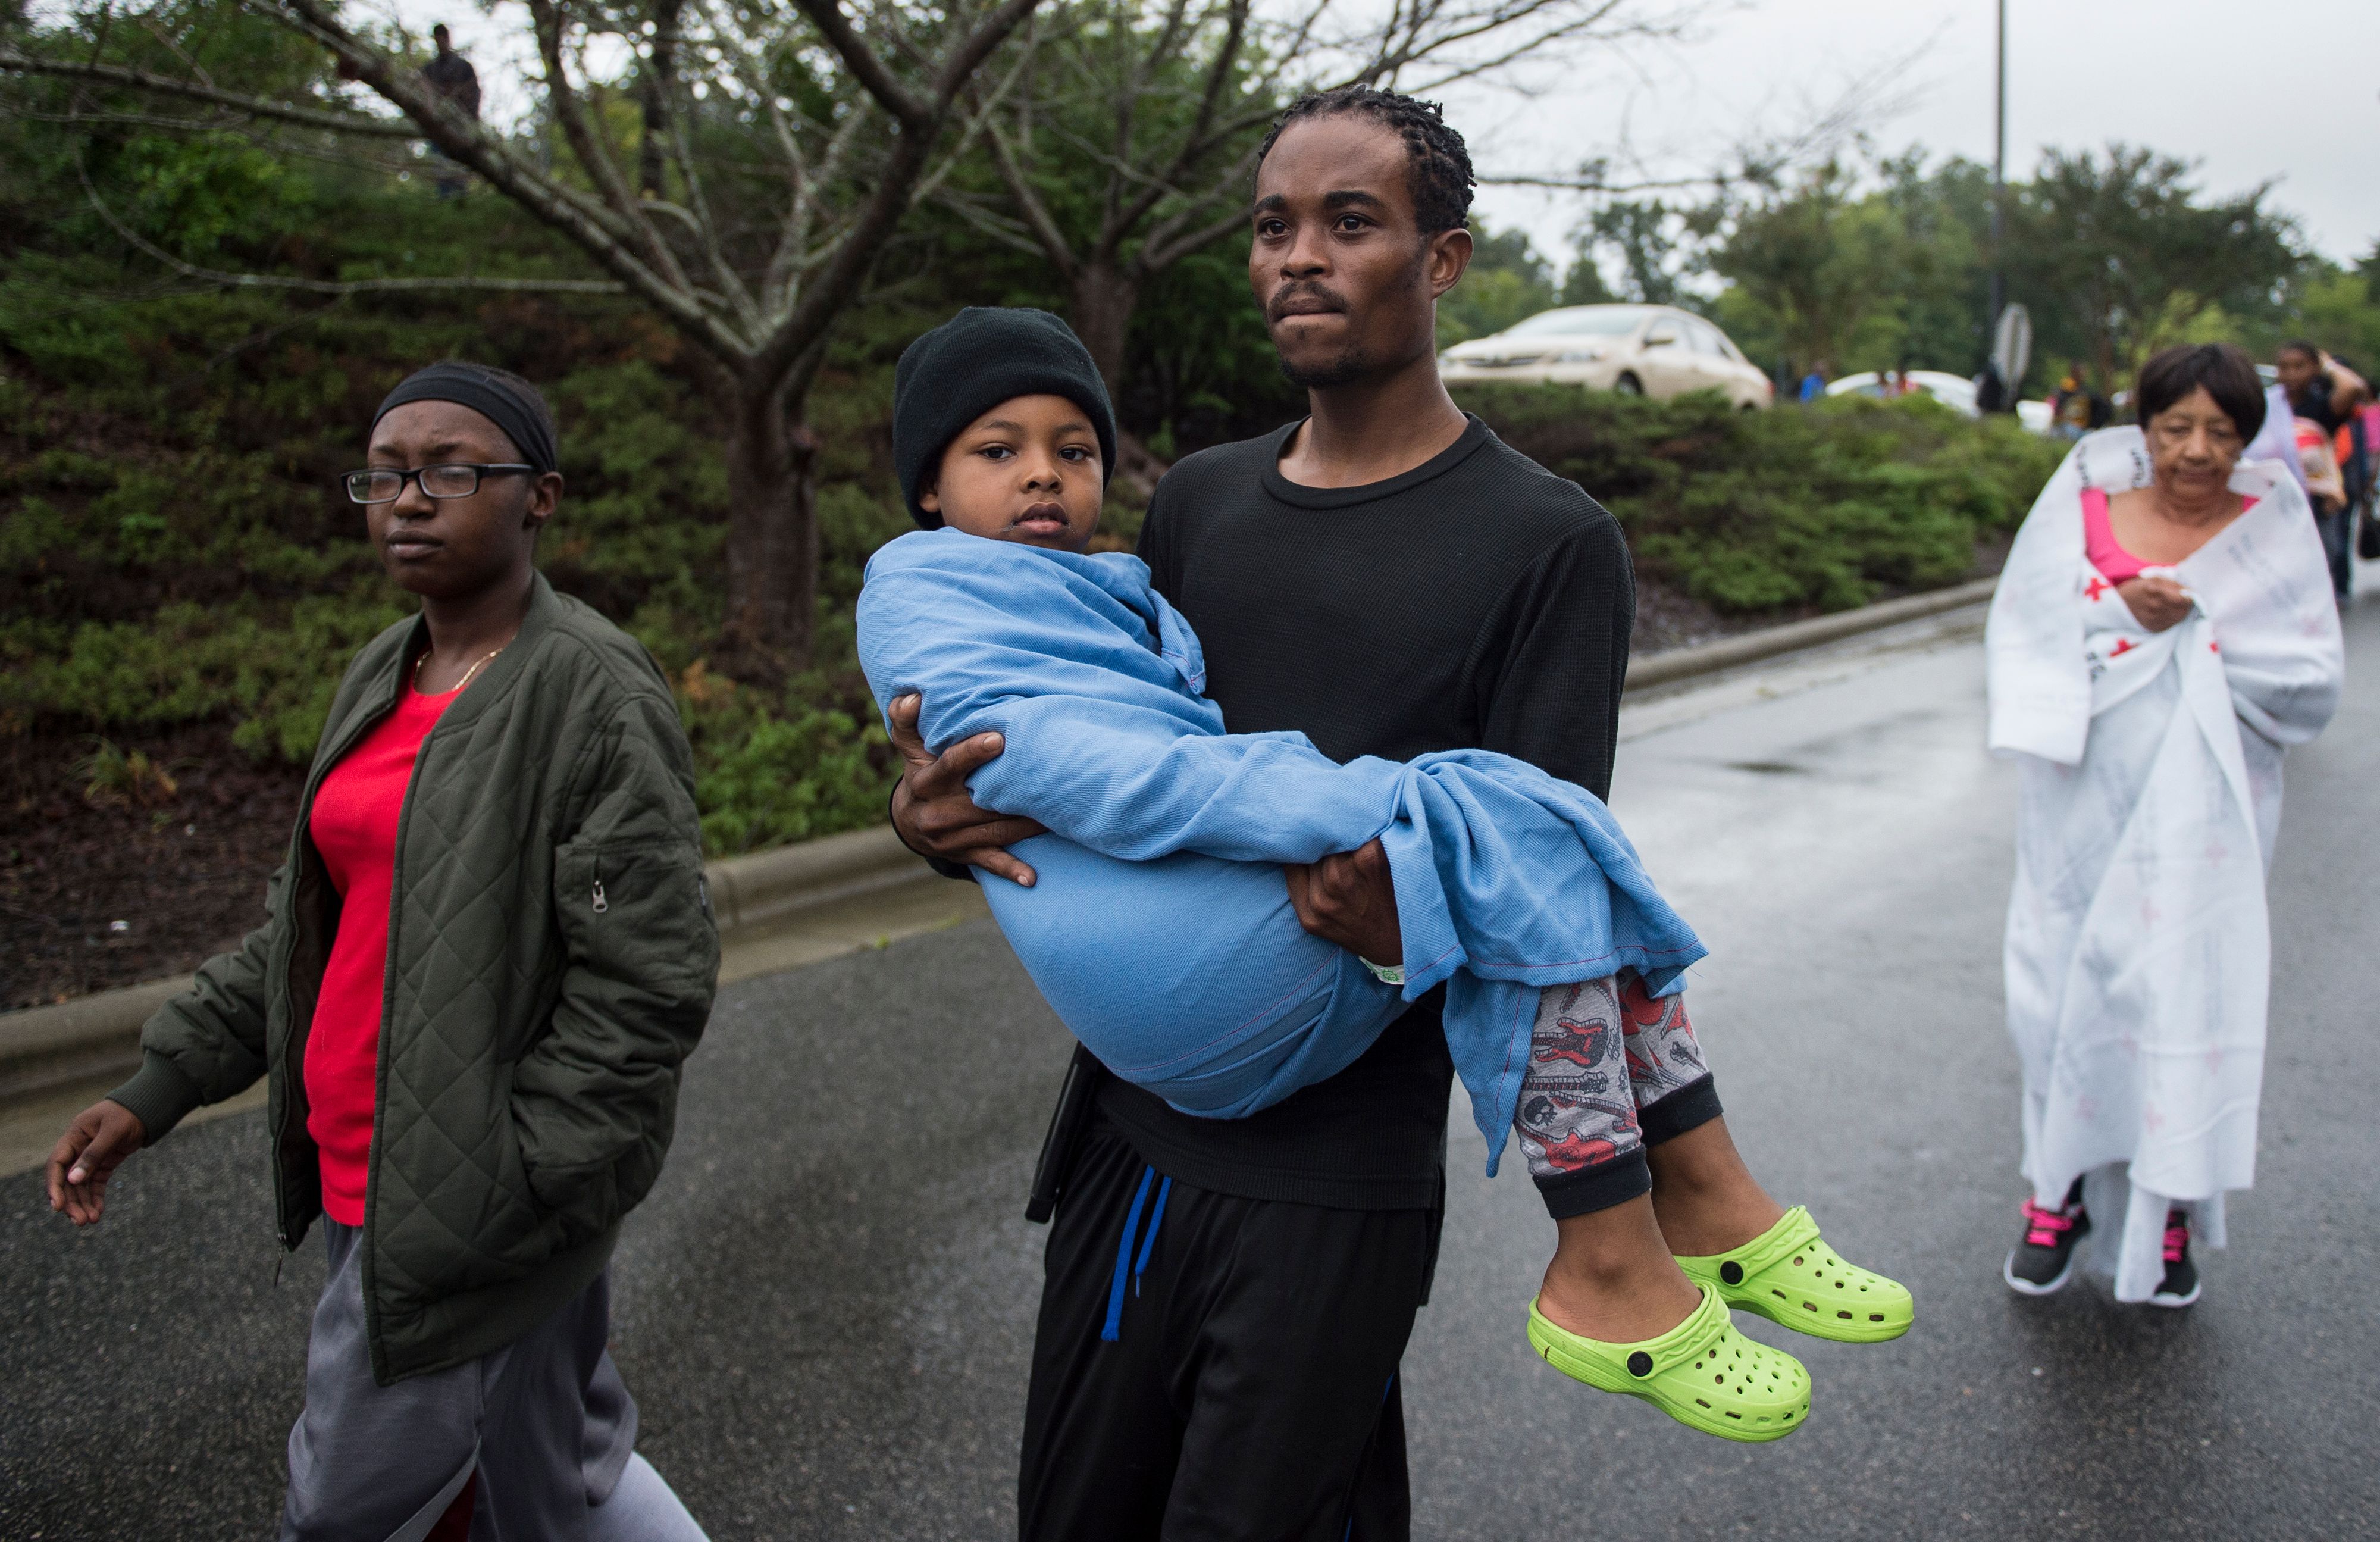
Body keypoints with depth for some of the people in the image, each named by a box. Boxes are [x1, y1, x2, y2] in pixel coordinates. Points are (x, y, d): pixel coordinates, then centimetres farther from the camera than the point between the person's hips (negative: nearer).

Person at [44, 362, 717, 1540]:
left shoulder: (593, 694, -17)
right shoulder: (383, 676, 9)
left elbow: (648, 983, -20)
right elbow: (309, 914, 17)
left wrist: (481, 1204, -19)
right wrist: (158, 1088, 12)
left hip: (476, 1201, -7)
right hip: (363, 1169, 7)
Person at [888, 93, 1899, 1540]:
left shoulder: (1548, 542, -7)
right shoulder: (1195, 503, 9)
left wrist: (1418, 929, -32)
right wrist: (949, 820, -8)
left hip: (1336, 1186, -5)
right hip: (1132, 1129, 6)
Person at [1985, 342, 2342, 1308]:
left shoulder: (2274, 530, 4)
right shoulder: (2083, 509, 5)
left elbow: (2313, 686, -3)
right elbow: (2019, 640, -3)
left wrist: (2192, 630, -11)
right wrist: (2127, 619, -15)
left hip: (2202, 817, -1)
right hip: (2085, 802, 1)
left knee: (2187, 993, -3)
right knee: (2066, 994, 3)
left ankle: (2168, 1212, 14)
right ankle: (2063, 1189, 22)